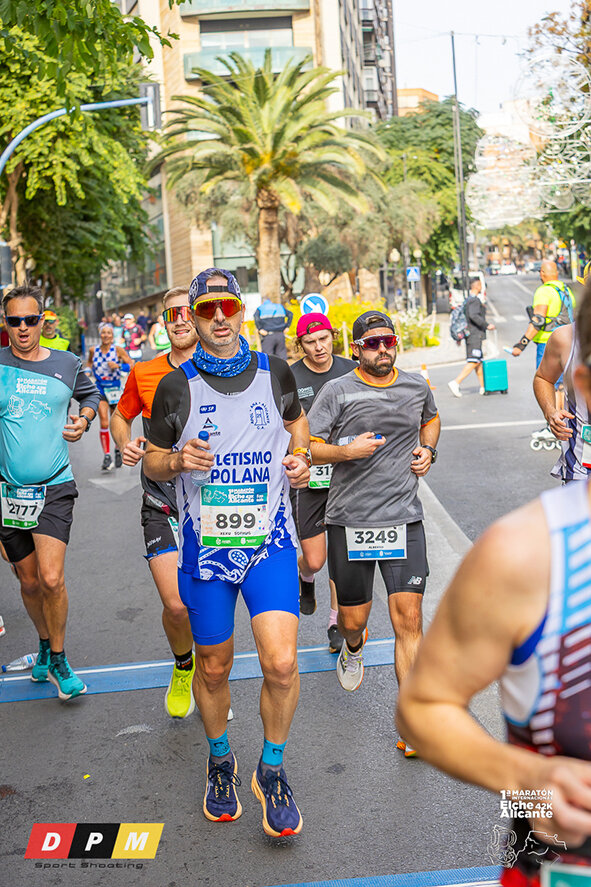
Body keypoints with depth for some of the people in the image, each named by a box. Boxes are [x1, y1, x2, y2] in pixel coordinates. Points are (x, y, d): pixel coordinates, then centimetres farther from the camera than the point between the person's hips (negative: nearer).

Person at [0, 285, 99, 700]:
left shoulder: (67, 364, 3)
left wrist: (83, 419, 3)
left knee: (51, 580, -12)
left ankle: (58, 660, 9)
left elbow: (91, 394, 21)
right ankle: (45, 645, 37)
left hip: (54, 487, -1)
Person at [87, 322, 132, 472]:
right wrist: (88, 369, 6)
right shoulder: (93, 351, 3)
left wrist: (118, 365, -20)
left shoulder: (118, 350, -5)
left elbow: (131, 365, -6)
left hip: (115, 388, 0)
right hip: (100, 388, 0)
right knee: (104, 422, -14)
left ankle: (118, 450, 34)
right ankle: (106, 456, -14)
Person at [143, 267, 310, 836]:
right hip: (206, 544, 0)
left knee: (281, 663, -13)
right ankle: (219, 761, 39)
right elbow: (151, 462, 6)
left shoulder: (275, 373, 3)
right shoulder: (177, 386, -1)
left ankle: (271, 770, 13)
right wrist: (178, 460, -16)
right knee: (213, 667, 12)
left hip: (269, 539, 0)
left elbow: (296, 420, 22)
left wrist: (300, 458, 2)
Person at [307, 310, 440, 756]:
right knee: (353, 618, 11)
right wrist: (346, 451, -20)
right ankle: (353, 648, 50)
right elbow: (304, 448, -4)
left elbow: (432, 418, 30)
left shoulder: (417, 387, 8)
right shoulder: (338, 391, -4)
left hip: (404, 518, 2)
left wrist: (428, 449, 11)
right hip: (350, 520, -1)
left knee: (409, 619, -6)